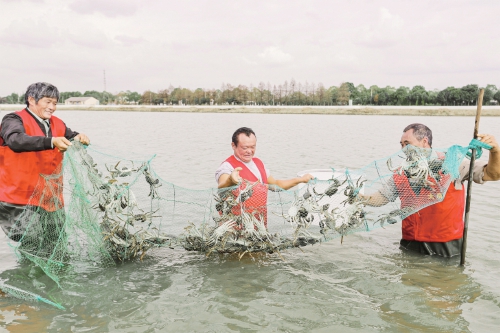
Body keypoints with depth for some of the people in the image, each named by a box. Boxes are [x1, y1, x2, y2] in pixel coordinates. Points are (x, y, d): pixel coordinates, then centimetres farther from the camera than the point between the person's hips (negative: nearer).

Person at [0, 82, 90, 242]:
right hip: (19, 200, -6)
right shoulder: (14, 120, -6)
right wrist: (51, 142, -40)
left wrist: (80, 138, -15)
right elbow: (16, 140, -25)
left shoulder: (57, 124, 14)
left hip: (50, 199, 6)